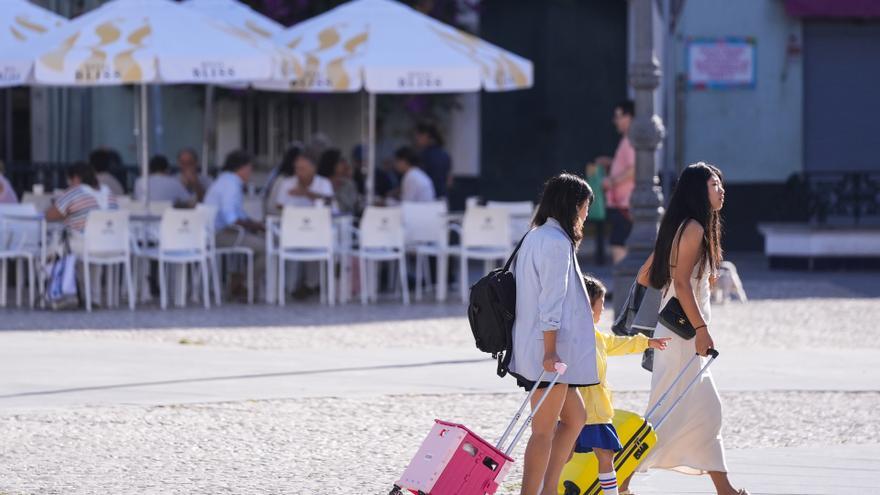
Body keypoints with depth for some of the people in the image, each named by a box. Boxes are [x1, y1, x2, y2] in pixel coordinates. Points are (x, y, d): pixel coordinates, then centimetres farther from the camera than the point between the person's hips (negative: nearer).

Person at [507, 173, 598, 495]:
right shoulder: (557, 242, -15)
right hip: (548, 348, -10)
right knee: (544, 430, -5)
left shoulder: (534, 238, 15)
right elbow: (552, 302, -20)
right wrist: (551, 351, -21)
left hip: (533, 347, 10)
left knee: (574, 417, 18)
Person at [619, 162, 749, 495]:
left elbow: (645, 276, 17)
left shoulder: (679, 228, 16)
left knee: (706, 411, 11)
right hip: (683, 332, -10)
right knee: (670, 412, -8)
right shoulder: (694, 228, -13)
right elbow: (681, 282, -22)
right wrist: (701, 329, -25)